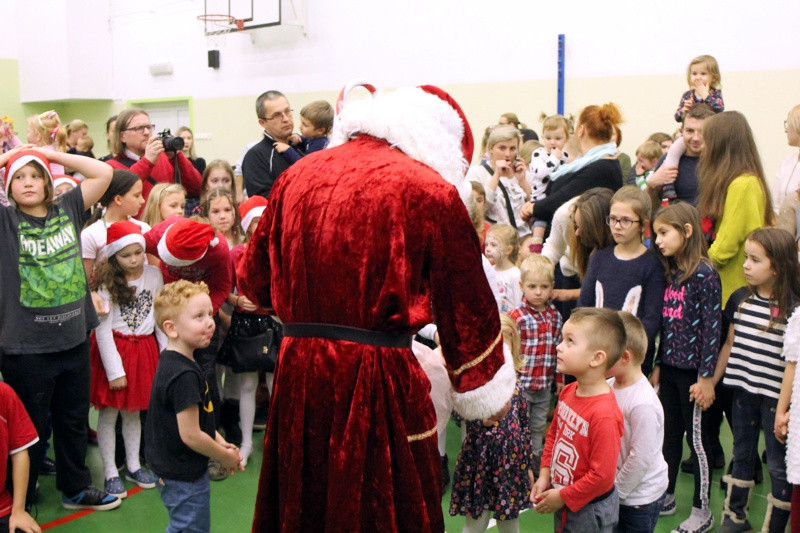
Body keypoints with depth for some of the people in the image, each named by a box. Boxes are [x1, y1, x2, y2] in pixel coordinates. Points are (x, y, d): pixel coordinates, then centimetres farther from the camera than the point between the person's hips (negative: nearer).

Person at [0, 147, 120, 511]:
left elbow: (103, 173, 1)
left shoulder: (67, 209, 2)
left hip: (74, 339, 4)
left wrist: (52, 154, 0)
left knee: (74, 420, 19)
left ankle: (75, 488, 36)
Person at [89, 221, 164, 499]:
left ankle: (133, 465, 29)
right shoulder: (107, 283, -12)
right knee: (109, 412, 4)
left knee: (133, 411, 16)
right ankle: (110, 473, 15)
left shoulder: (154, 275, -2)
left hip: (144, 349, 3)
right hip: (114, 348, -3)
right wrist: (114, 370, -13)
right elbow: (102, 328, -12)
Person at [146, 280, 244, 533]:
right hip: (184, 475, -10)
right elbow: (190, 435, -27)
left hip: (171, 469, 10)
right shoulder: (185, 375, -28)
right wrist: (226, 457, -13)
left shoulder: (170, 362, 3)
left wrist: (219, 441, 5)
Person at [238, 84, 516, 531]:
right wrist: (489, 388, 13)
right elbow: (465, 301, -1)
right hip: (379, 377, -4)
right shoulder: (429, 189, -8)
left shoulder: (299, 175, 6)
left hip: (298, 370, 5)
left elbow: (254, 279, 14)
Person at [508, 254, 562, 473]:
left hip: (545, 385, 5)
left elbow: (559, 348, 11)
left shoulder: (555, 315, 3)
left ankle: (536, 466, 33)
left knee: (539, 428, 19)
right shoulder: (516, 316, -14)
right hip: (521, 384, -5)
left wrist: (559, 379, 13)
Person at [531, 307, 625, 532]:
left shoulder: (604, 414, -30)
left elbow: (602, 476, -26)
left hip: (589, 509, -7)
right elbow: (553, 433, 10)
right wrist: (544, 475, 2)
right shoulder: (568, 392, -5)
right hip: (562, 500, 7)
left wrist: (562, 496, -16)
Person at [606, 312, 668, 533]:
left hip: (638, 498, -7)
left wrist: (616, 490, -13)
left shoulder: (643, 404, -27)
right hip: (613, 491, 7)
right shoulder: (609, 386, -3)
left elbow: (640, 458, -23)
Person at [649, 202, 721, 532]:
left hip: (693, 372, -7)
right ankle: (665, 498, 30)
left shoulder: (704, 274, -15)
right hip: (670, 369, 7)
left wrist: (707, 377, -16)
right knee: (669, 436, 16)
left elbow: (712, 328, -16)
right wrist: (658, 366, 14)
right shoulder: (670, 274, 8)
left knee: (697, 439, 4)